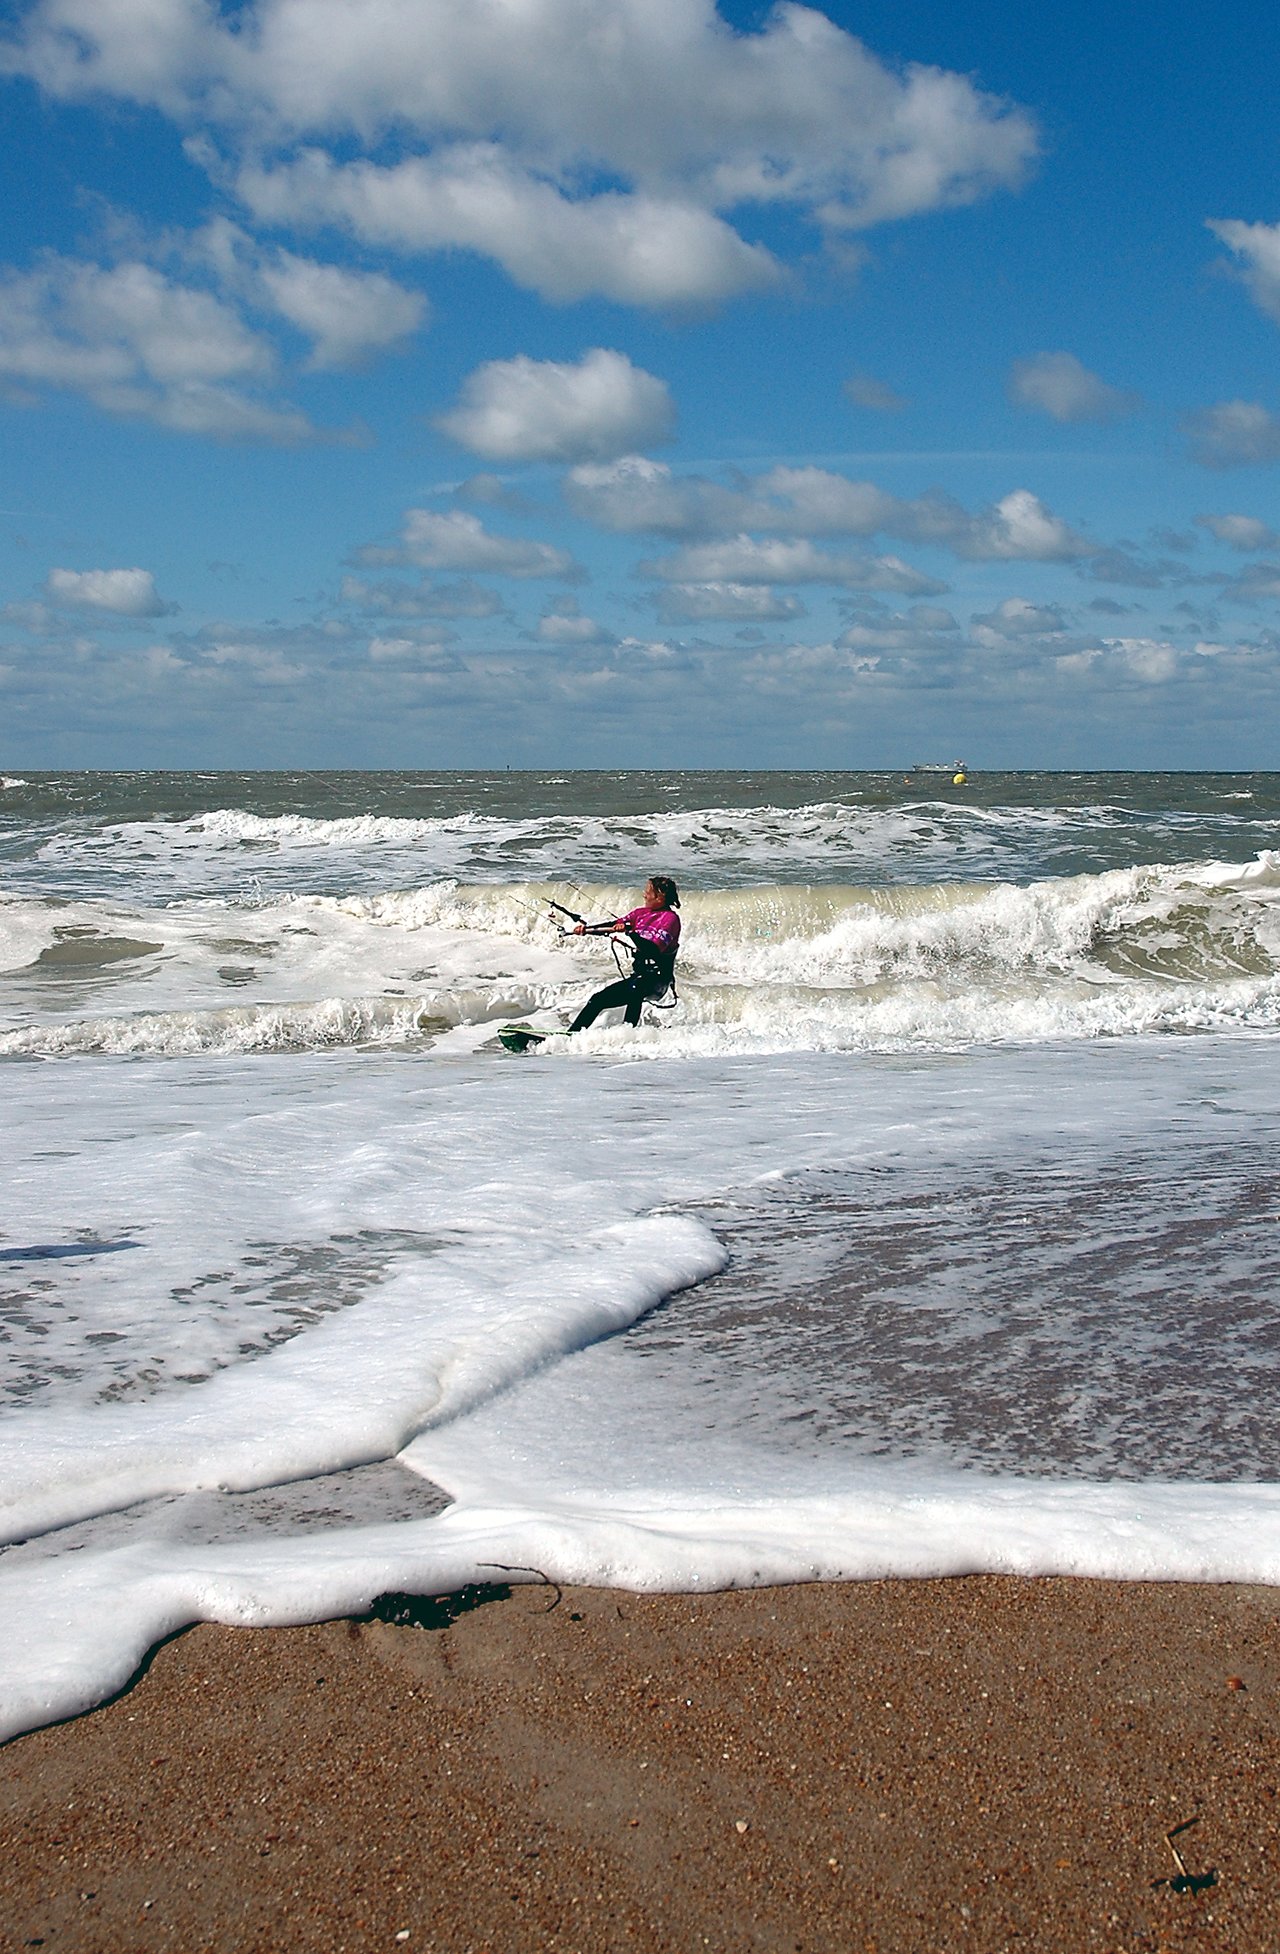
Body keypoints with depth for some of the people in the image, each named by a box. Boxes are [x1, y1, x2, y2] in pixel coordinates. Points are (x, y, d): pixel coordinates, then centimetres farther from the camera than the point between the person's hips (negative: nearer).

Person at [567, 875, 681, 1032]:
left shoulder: (670, 918, -11)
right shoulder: (641, 912, 11)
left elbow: (654, 949, -23)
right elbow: (613, 925, 1)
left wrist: (630, 932, -32)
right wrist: (586, 929, -12)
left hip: (657, 979, -8)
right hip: (638, 976, 8)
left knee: (635, 986, -40)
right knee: (598, 999, 9)